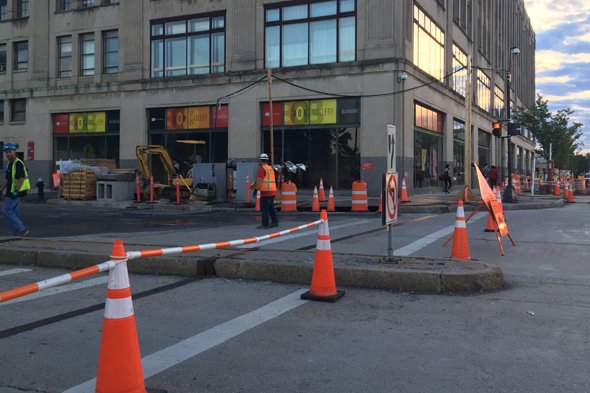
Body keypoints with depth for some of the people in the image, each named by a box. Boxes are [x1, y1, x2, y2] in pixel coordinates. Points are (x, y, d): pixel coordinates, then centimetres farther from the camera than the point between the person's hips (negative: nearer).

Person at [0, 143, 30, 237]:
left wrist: (16, 190, -26)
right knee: (13, 212, 12)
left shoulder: (18, 163, -14)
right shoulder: (10, 163, 16)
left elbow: (22, 178, -22)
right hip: (12, 192, 10)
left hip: (15, 193, -10)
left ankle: (22, 229, -9)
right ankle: (14, 232, 17)